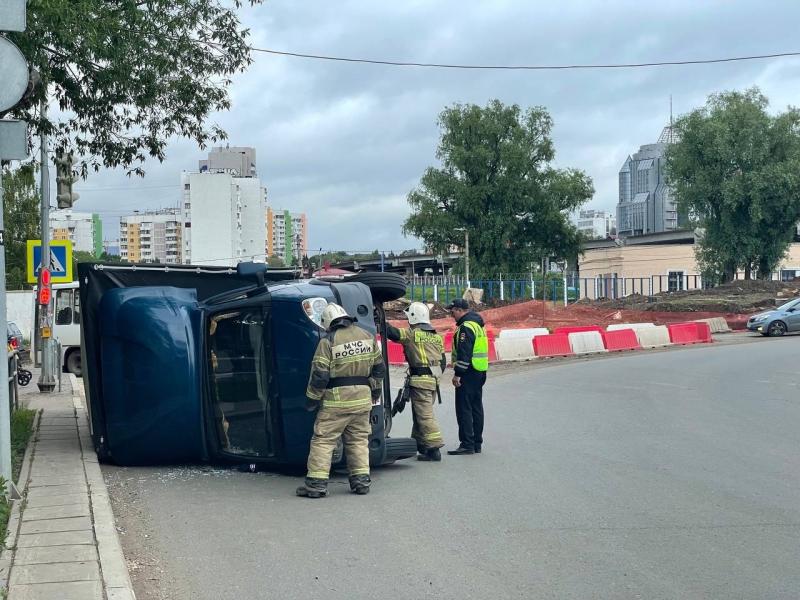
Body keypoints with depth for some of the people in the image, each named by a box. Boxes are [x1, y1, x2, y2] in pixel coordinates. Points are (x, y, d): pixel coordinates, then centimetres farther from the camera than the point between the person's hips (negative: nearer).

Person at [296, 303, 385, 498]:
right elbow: (379, 368, 15)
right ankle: (361, 480, 15)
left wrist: (312, 399, 0)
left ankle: (316, 483, -2)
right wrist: (375, 391, 27)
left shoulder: (328, 341, -11)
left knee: (323, 440, 0)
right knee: (358, 439, 15)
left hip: (336, 400, -5)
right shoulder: (368, 337, 7)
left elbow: (319, 375, -12)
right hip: (362, 399, 5)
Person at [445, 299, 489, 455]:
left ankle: (467, 445, -9)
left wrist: (458, 374, -21)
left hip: (469, 372, -10)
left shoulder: (466, 327, -16)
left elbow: (464, 353, -22)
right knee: (476, 408, 13)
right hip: (480, 372, 10)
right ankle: (477, 443, 18)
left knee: (464, 408, -8)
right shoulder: (477, 323, 17)